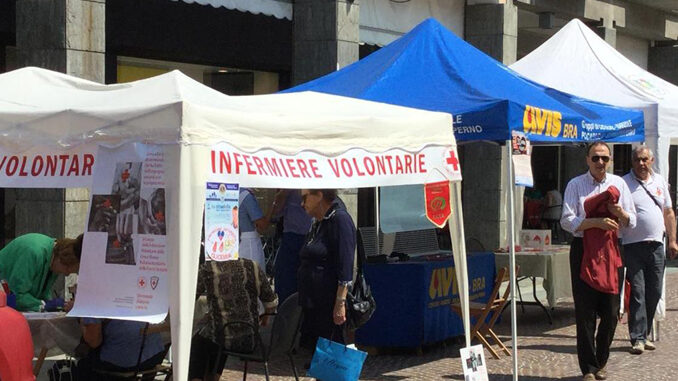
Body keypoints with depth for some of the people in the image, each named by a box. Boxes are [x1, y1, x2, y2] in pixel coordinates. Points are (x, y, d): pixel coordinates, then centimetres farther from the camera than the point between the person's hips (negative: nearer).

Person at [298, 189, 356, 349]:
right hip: (313, 304, 10)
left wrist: (340, 302, -22)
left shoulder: (340, 219, -12)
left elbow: (345, 268, -18)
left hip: (329, 305, -9)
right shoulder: (318, 224, 17)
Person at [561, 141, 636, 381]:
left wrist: (620, 213, -12)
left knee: (611, 311, 5)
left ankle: (601, 361, 24)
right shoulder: (575, 185, 2)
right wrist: (597, 222, -20)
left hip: (610, 249, 3)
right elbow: (567, 221, -8)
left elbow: (631, 221, 11)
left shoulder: (618, 183, 11)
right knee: (585, 312, -2)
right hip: (583, 249, -3)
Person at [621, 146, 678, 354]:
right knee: (637, 293, -7)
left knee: (654, 293, 8)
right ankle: (637, 338, -4)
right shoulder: (624, 183, -2)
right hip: (633, 246, -5)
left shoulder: (660, 182, 13)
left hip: (656, 246, 5)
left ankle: (644, 334, 20)